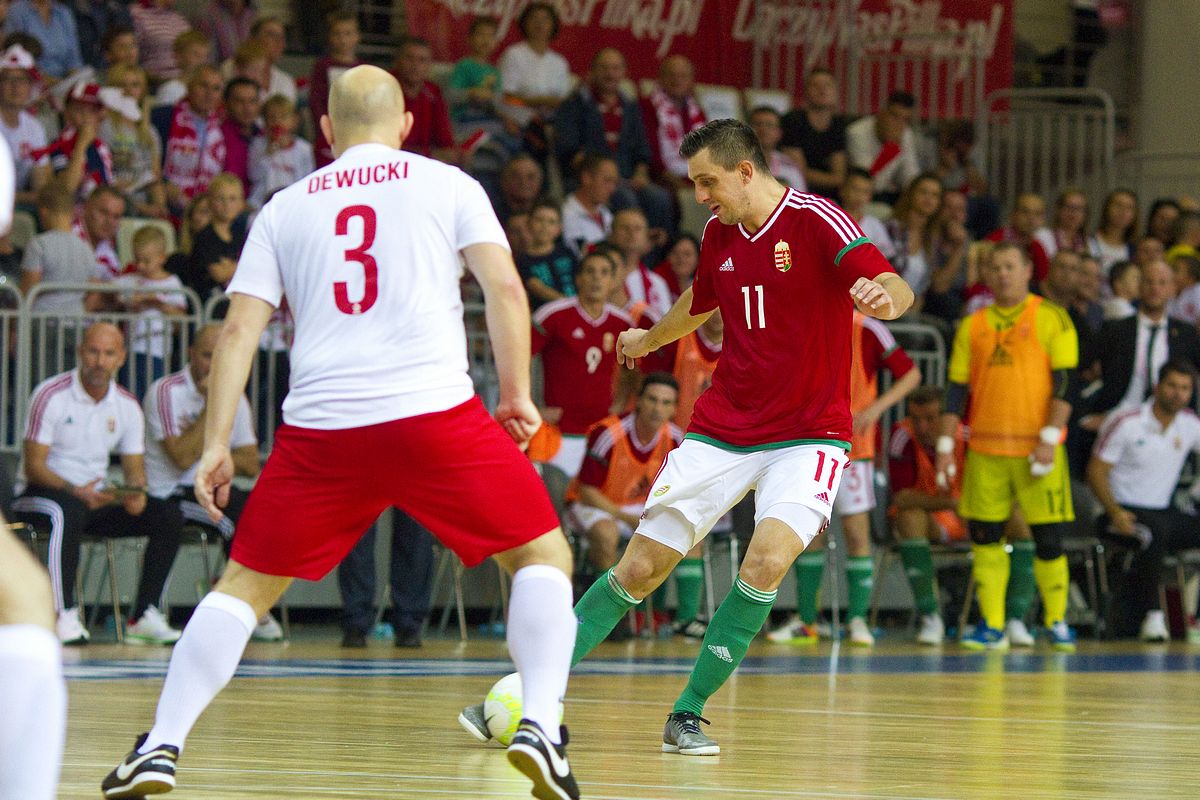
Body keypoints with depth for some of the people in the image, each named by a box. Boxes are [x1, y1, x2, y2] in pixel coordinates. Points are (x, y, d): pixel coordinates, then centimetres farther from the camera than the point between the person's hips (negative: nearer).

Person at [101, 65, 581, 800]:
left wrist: (216, 445, 10)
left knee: (247, 584, 16)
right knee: (544, 554, 12)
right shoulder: (447, 185, 13)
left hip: (322, 426, 2)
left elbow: (239, 330, 11)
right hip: (435, 410, -2)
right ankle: (541, 725, -8)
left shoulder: (286, 208, 18)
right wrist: (517, 394, 5)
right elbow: (504, 286, 0)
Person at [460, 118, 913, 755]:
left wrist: (885, 297, -51)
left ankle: (687, 714, -12)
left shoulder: (816, 222, -13)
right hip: (720, 432, 5)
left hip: (807, 434, -5)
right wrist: (649, 339, 47)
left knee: (766, 561, -26)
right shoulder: (719, 232, 6)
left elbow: (895, 288, -27)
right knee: (640, 568, -1)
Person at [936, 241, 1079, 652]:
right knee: (985, 536, 0)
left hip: (1036, 447, -3)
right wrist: (946, 444, 4)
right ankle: (992, 626, 6)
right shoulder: (972, 326, 12)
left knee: (1048, 537, -3)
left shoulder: (1051, 319, 1)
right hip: (984, 449, 3)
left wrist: (1051, 437, -13)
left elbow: (1064, 383, -4)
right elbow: (957, 389, 12)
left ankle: (1056, 622, 10)